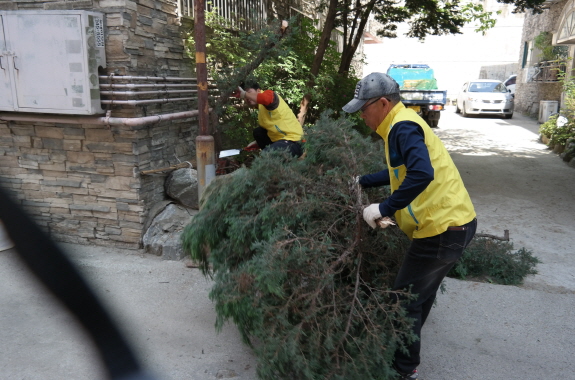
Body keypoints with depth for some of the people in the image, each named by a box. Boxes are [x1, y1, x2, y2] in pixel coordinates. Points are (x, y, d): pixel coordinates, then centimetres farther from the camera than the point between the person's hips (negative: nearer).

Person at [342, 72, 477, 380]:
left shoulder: (403, 127, -18)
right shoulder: (402, 125, 14)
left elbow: (421, 174, -34)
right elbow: (399, 172, 29)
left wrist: (384, 209, -29)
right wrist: (362, 181, 30)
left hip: (442, 228, -10)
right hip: (454, 222, 10)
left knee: (406, 298, 6)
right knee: (420, 292, 24)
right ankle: (406, 346, 43)